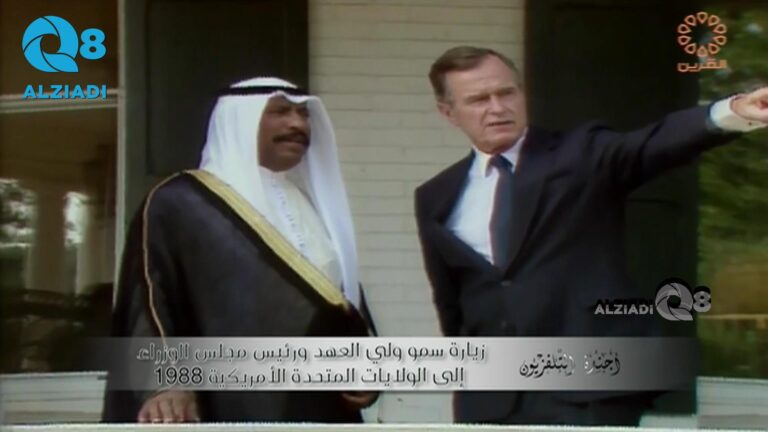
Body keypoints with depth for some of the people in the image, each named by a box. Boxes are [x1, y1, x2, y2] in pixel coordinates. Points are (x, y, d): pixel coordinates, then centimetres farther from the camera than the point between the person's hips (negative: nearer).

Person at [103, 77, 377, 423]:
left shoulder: (316, 206, 21)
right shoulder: (180, 203, 2)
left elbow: (347, 299, 25)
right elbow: (148, 305, -7)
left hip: (324, 415, 6)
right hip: (233, 415, -6)